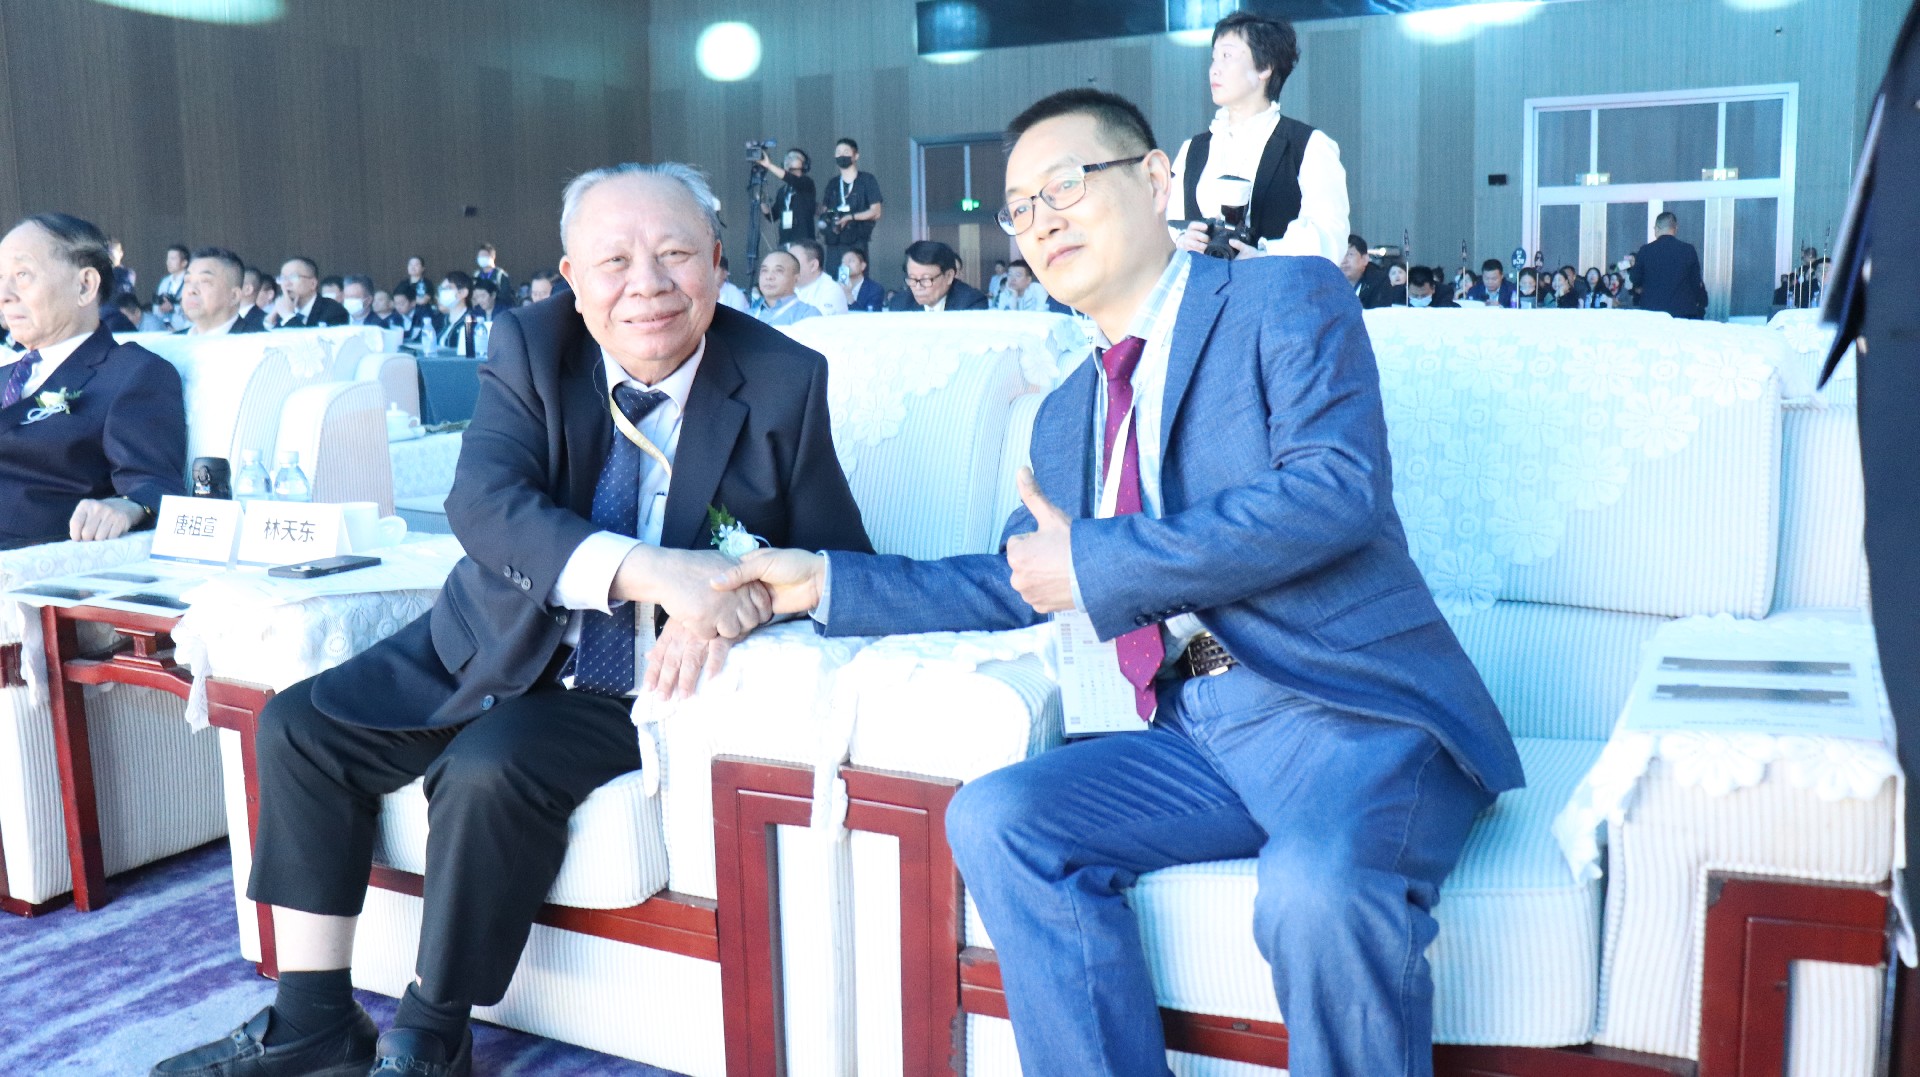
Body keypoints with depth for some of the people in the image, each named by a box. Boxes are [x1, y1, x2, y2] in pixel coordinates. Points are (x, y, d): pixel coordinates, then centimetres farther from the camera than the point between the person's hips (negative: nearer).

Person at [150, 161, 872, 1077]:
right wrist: (651, 571, -42)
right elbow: (484, 502, -24)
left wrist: (729, 606, -31)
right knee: (299, 725, -5)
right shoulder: (530, 347, -8)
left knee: (491, 769, -27)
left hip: (634, 687, -4)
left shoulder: (784, 383, -11)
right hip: (492, 651, 4)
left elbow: (837, 555, -8)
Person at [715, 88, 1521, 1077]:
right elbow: (1015, 586, 25)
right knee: (998, 818, -17)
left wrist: (1094, 563, -13)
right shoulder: (1067, 414, 21)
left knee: (1320, 891, -34)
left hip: (1356, 711, -6)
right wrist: (829, 582, 15)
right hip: (1200, 732, 6)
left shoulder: (1288, 301, -1)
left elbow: (1335, 491, -16)